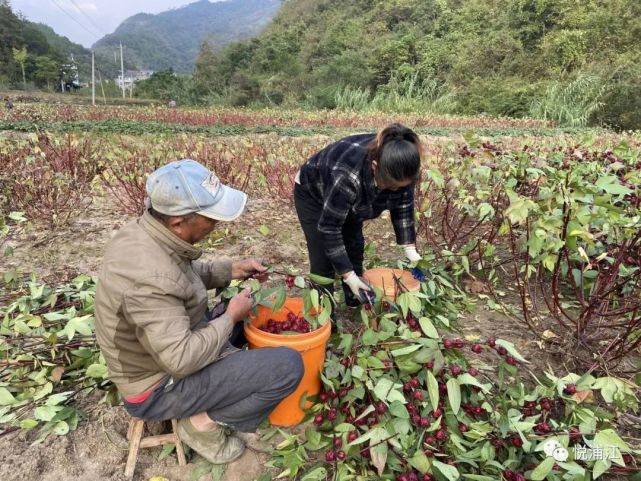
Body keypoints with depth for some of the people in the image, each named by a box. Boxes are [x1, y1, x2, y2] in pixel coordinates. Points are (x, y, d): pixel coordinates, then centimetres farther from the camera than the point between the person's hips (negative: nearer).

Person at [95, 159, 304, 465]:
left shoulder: (143, 232, -7)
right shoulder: (149, 276, -36)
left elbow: (187, 274, 11)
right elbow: (182, 360, -31)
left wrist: (230, 270, -2)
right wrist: (230, 317, -18)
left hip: (168, 345, 9)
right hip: (158, 385, -9)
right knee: (288, 366, -17)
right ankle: (207, 422, -1)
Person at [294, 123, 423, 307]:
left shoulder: (399, 169, -27)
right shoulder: (347, 176, -45)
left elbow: (403, 206, -9)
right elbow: (329, 228, -35)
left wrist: (410, 249, -14)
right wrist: (348, 276, -32)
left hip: (349, 195, 6)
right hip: (313, 194, -5)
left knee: (354, 248, 9)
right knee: (323, 260, -9)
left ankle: (357, 306, 28)